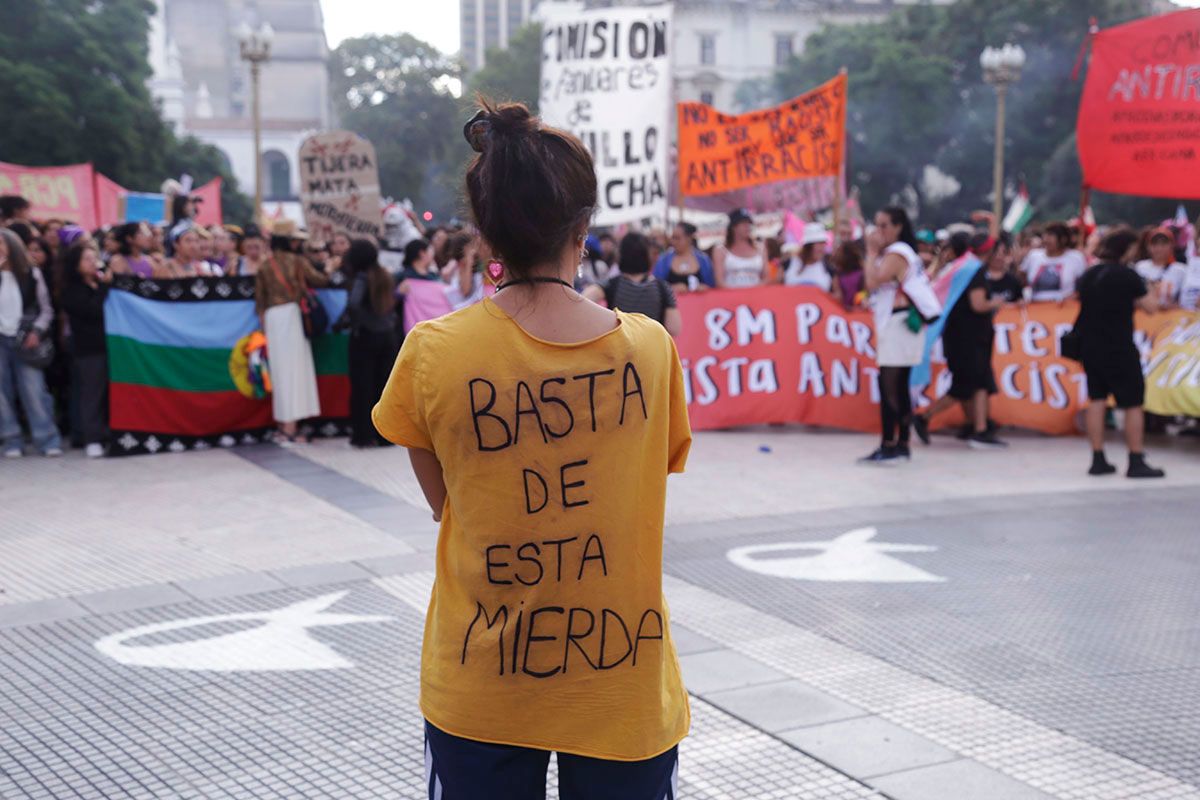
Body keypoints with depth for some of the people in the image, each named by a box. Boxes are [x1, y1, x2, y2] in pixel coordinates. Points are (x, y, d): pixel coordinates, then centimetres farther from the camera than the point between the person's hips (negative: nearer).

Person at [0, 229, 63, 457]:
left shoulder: (31, 273, 5)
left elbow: (46, 309, 8)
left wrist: (36, 332, -5)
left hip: (24, 340, 0)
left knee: (34, 389, -5)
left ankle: (48, 439, -3)